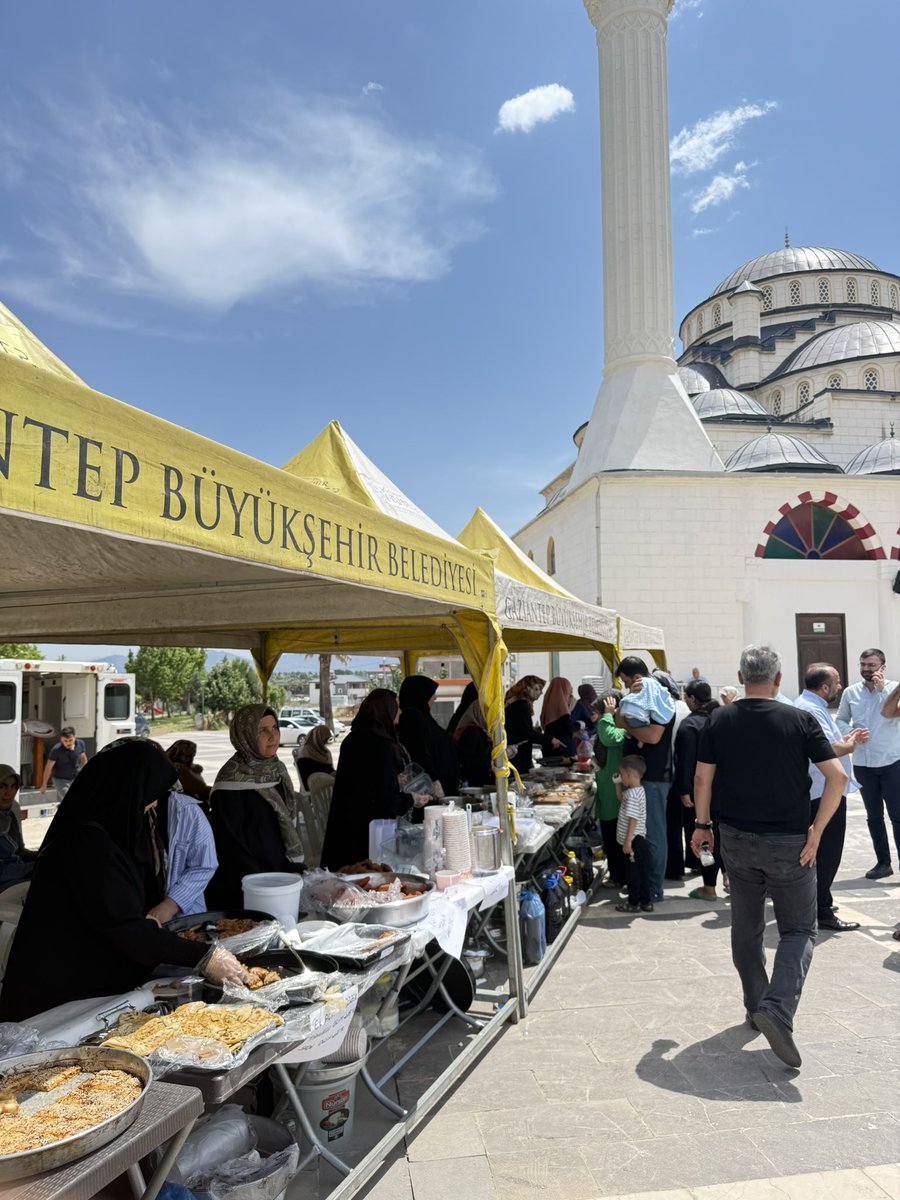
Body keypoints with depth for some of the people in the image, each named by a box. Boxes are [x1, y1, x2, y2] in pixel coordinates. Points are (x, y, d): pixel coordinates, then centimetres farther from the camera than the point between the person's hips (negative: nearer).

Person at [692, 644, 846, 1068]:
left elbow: (702, 778, -3)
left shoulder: (719, 721, -4)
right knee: (799, 930, 8)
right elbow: (836, 777, -13)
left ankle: (756, 1006, 29)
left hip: (736, 838, 3)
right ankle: (778, 1008, -11)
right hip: (789, 843, -2)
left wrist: (702, 824, 10)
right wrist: (816, 831, -6)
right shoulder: (801, 720, -10)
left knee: (746, 926, 18)